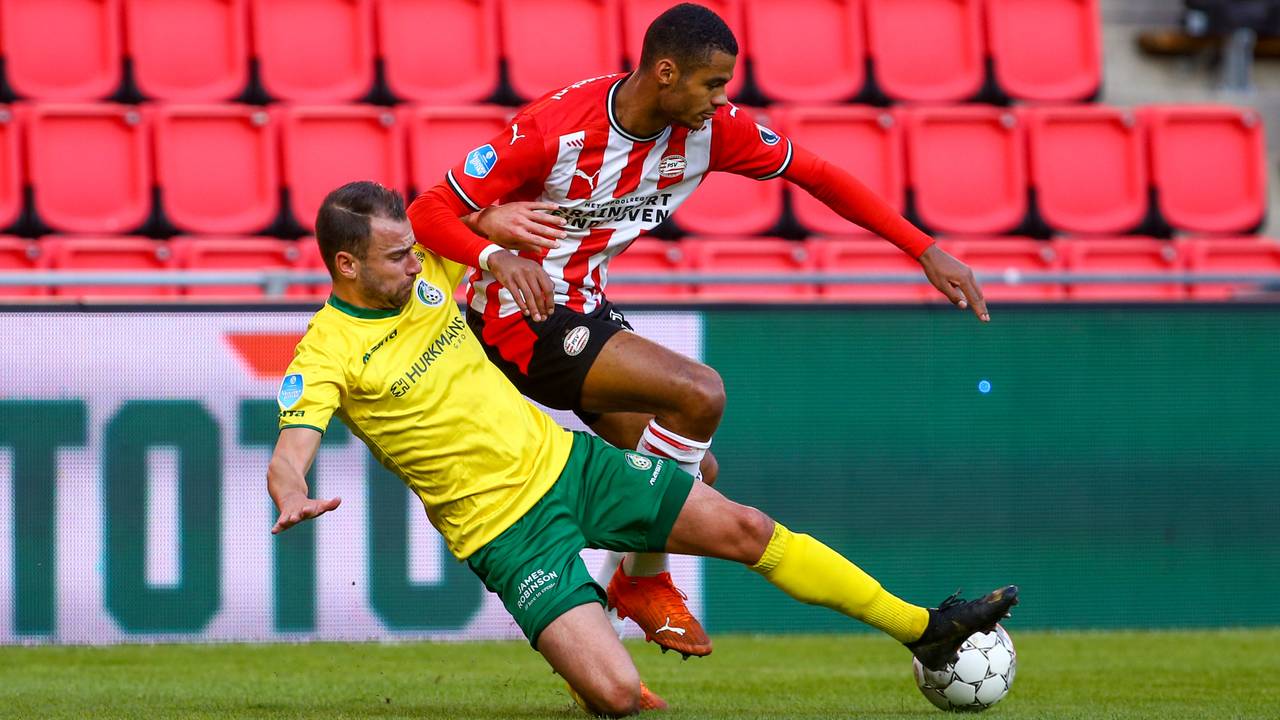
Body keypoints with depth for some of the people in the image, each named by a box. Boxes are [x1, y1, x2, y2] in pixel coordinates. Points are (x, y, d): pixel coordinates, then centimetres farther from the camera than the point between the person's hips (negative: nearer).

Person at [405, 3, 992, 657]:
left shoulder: (710, 129, -6)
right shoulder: (554, 128, -25)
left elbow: (814, 174, 5)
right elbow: (427, 212, -23)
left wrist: (925, 251, 0)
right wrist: (495, 257, -44)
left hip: (585, 309, 8)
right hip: (518, 316, -8)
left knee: (695, 475, 3)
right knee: (698, 393, -23)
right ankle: (645, 581, -5)